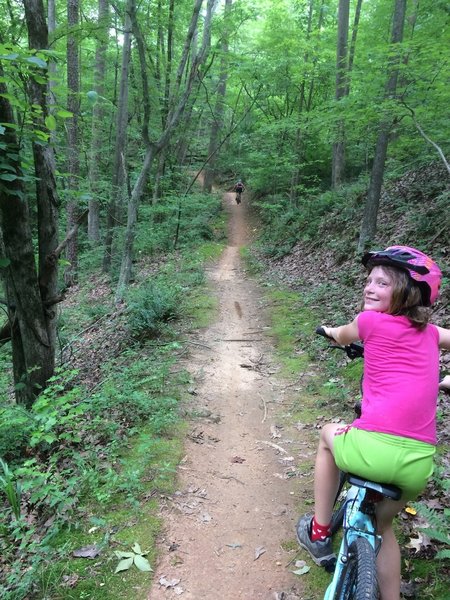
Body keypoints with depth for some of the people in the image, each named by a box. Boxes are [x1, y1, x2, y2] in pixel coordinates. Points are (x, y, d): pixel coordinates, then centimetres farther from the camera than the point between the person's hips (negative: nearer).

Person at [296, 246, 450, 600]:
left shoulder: (372, 320, 1)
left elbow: (343, 336, 23)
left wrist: (330, 330, 45)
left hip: (377, 448, -5)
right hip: (421, 462, 5)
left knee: (329, 435, 29)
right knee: (383, 523, 32)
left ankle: (319, 533, 33)